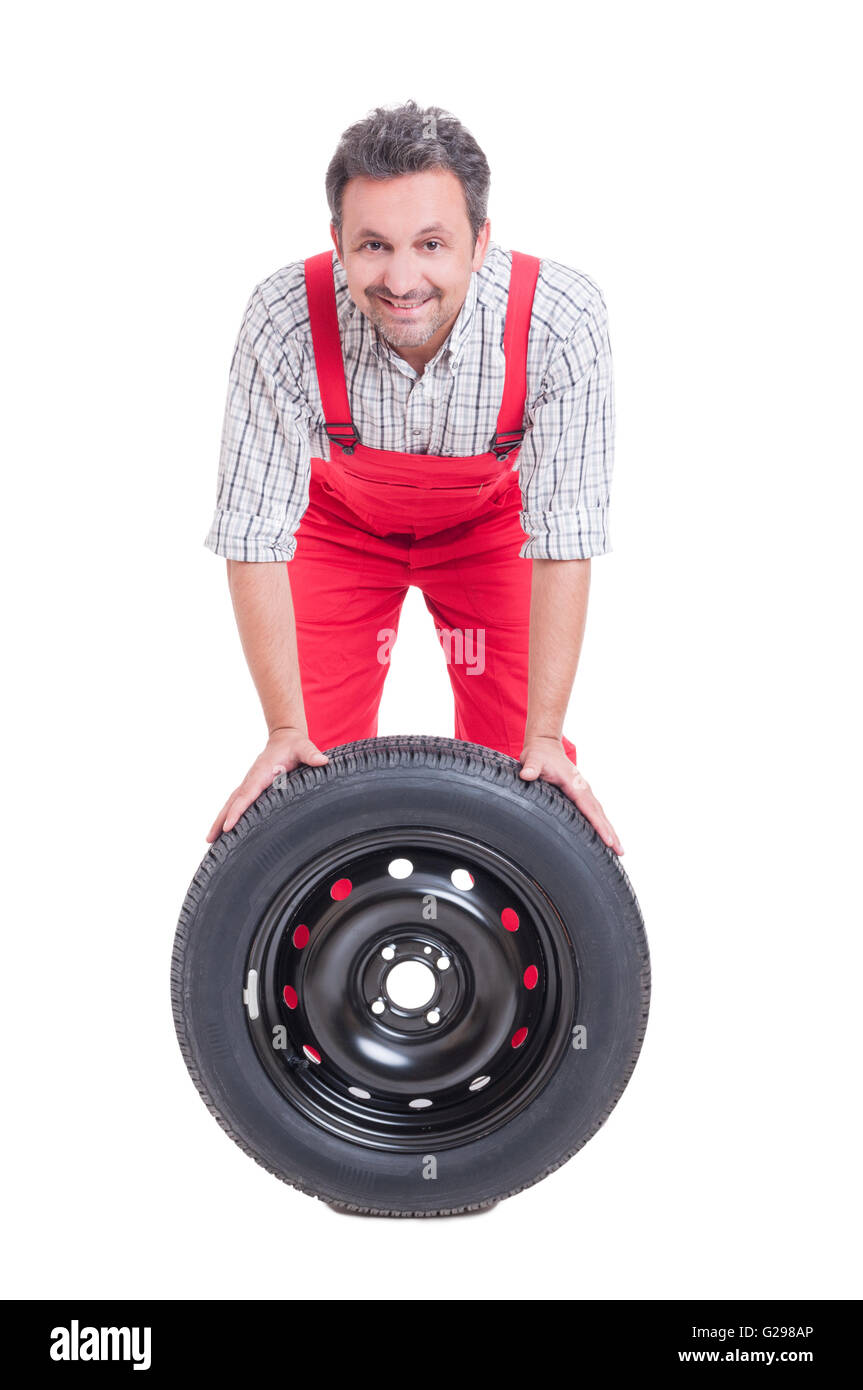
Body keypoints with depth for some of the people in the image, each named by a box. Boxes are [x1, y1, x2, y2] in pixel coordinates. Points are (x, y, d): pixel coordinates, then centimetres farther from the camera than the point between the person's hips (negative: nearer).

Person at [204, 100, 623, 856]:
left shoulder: (561, 318, -36)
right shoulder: (286, 318, -35)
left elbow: (564, 540, -29)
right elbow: (254, 536, -26)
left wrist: (545, 738, -27)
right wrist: (284, 729, -24)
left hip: (489, 522, 0)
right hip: (342, 523, 0)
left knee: (512, 759, -4)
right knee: (320, 761, -3)